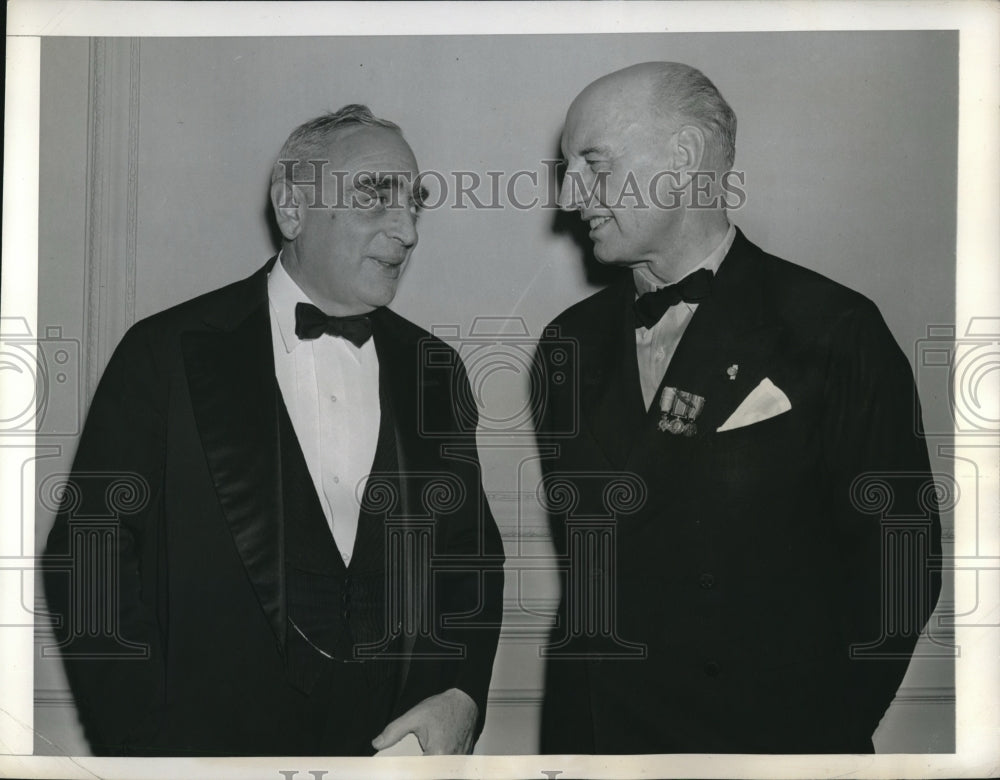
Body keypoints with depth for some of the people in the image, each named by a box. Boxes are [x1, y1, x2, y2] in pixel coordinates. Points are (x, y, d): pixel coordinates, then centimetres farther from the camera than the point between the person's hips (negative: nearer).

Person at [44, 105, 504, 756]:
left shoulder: (434, 371, 5)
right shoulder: (165, 354, -8)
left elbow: (473, 552, 10)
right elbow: (90, 558, -9)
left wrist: (462, 694, -6)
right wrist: (149, 750, -15)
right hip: (213, 738, -3)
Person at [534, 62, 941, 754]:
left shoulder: (833, 333, -11)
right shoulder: (571, 342, 4)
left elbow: (901, 560, -9)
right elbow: (576, 550, 8)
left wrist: (823, 730, -8)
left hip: (768, 743, -4)